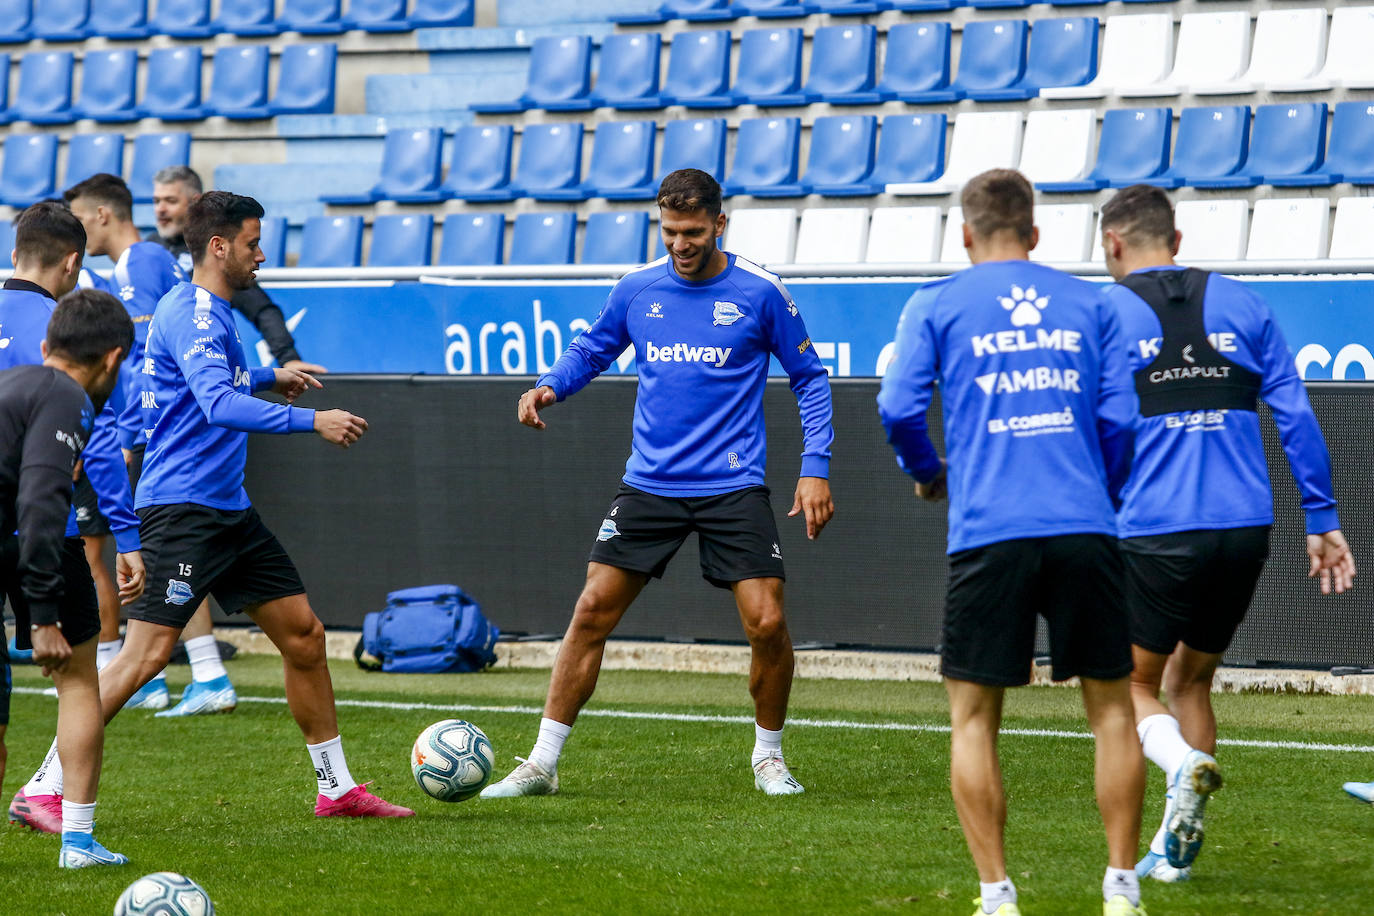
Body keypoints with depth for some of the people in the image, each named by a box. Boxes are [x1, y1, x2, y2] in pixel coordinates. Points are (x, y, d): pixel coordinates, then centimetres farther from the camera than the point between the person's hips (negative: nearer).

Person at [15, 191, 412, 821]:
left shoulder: (209, 312, 17)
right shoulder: (192, 314, -15)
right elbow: (221, 405, -30)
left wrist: (267, 377, 33)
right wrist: (311, 421, -32)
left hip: (227, 509, 10)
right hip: (181, 506, -10)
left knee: (303, 632, 10)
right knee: (147, 651, -15)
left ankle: (336, 788, 19)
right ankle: (44, 789, -11)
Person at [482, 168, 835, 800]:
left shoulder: (758, 293, -4)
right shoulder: (637, 291, 3)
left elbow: (809, 378, 4)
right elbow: (592, 349, 19)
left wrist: (816, 468, -3)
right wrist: (549, 387, -2)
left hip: (733, 487, -2)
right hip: (650, 483, 2)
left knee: (767, 623, -10)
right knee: (592, 612, -4)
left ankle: (769, 758, 14)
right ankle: (543, 764, 4)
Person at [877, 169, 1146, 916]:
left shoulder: (936, 305, 7)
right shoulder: (1087, 303, 13)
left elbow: (898, 408, -2)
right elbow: (1119, 416, 6)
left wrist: (928, 475, 16)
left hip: (988, 535, -2)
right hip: (1085, 531, 2)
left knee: (973, 718, 7)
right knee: (1111, 707, 11)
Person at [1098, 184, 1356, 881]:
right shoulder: (1239, 303, 11)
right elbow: (1295, 414, 7)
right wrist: (1322, 520, 10)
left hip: (1154, 535, -4)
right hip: (1244, 530, 4)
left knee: (1131, 684, 10)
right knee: (1190, 680, 19)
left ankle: (1184, 764, -21)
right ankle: (1174, 847, 14)